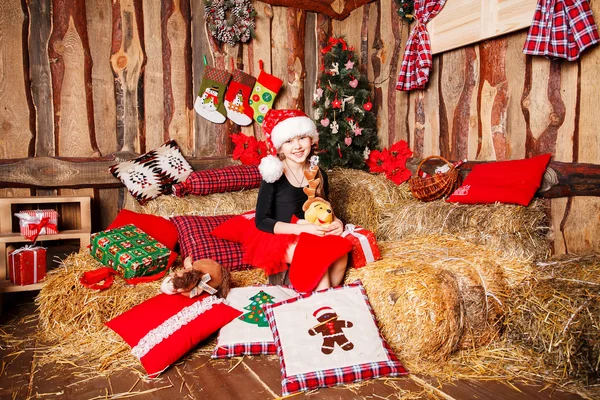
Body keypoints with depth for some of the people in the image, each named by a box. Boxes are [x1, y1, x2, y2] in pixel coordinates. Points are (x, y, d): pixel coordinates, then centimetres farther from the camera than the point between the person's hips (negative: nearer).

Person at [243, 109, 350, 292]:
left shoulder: (319, 175, 3)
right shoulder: (274, 176, -11)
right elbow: (261, 221, -13)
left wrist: (336, 222, -8)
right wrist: (302, 228, -23)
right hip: (279, 239, -4)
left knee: (341, 252, -23)